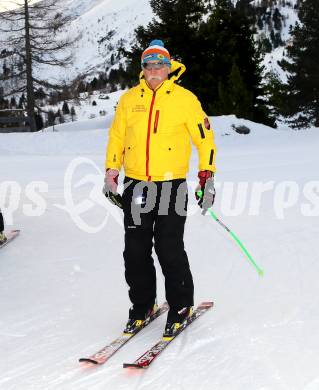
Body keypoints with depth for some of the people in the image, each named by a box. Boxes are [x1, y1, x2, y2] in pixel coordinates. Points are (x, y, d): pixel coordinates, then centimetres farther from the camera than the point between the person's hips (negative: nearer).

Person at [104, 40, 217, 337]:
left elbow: (204, 137, 3)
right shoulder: (129, 99, 9)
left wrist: (207, 177, -3)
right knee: (135, 250, 7)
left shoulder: (185, 99, 0)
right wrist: (111, 173, 11)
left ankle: (181, 306, 14)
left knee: (169, 249, -5)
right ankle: (141, 305, 23)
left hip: (172, 185, -3)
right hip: (136, 185, 4)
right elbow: (116, 136, 17)